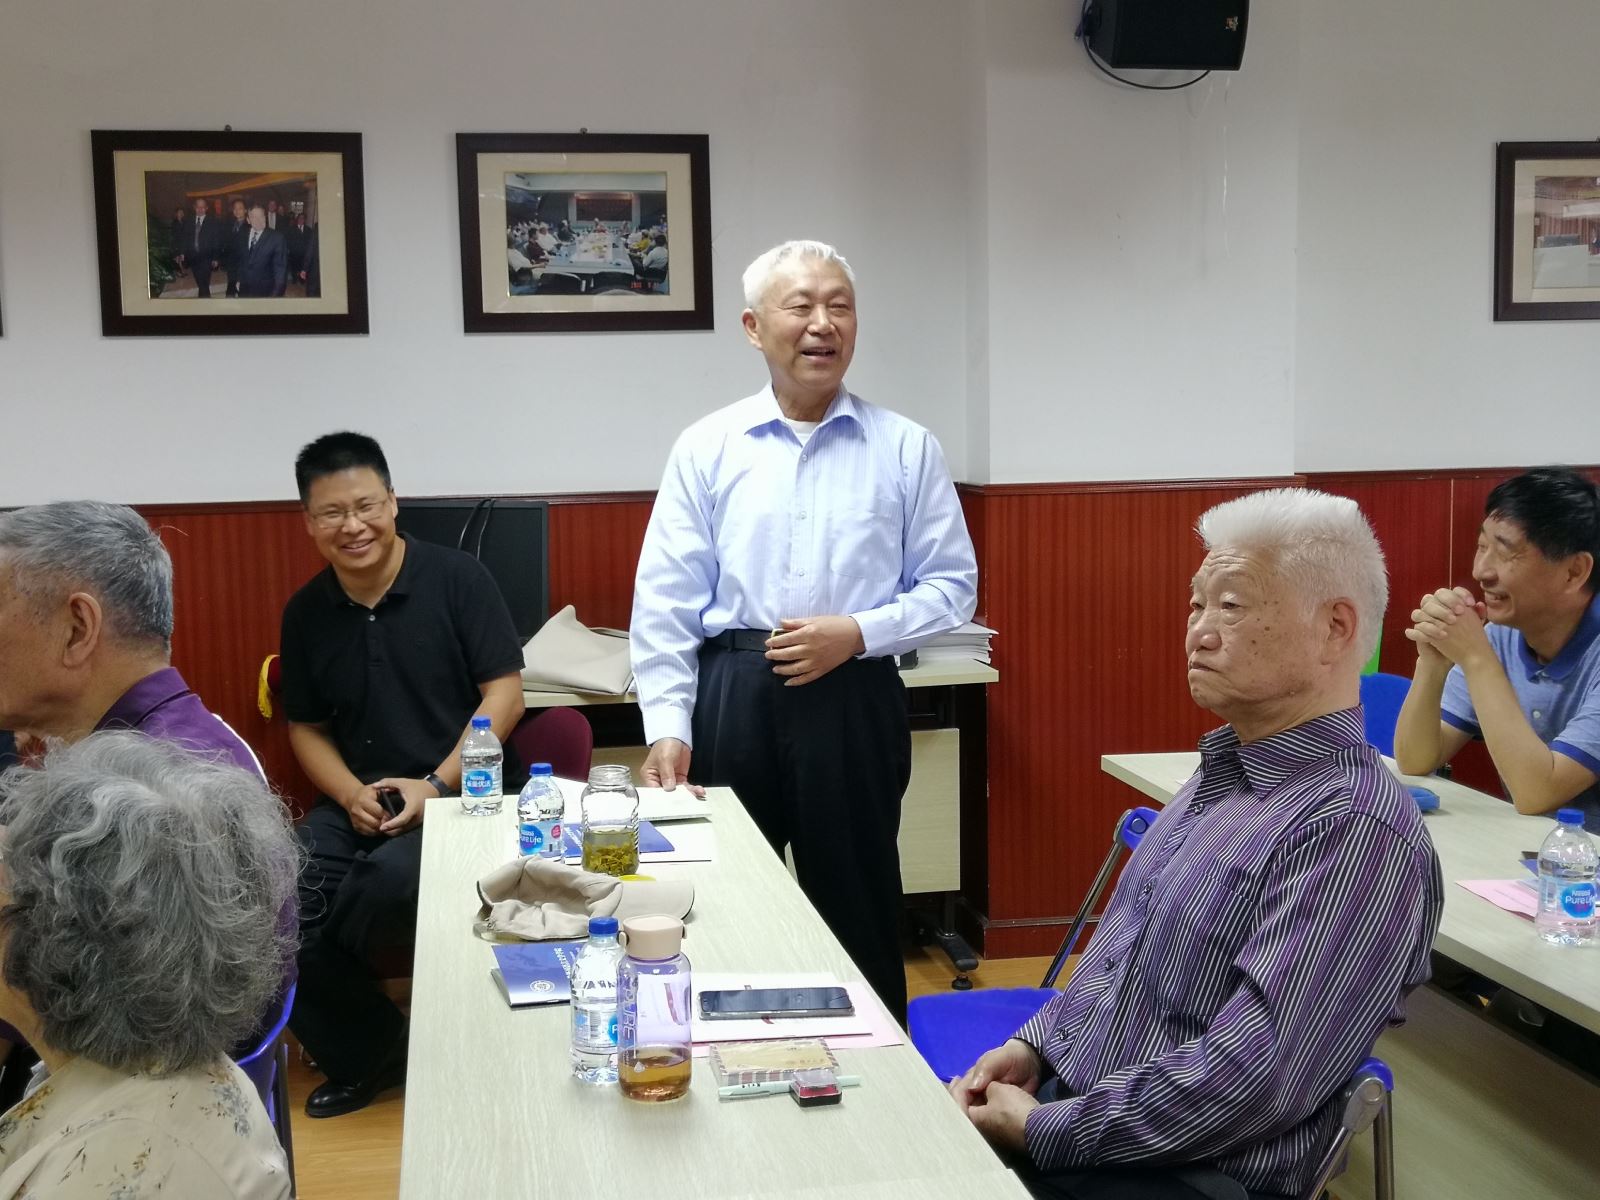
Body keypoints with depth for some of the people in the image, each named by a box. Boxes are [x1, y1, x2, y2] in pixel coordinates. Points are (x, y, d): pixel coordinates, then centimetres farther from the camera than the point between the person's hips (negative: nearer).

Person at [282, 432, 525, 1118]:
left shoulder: (458, 580, -5)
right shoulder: (305, 613, 8)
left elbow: (504, 694, -7)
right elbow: (306, 728, 13)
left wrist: (436, 786, -16)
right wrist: (350, 795, -6)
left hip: (457, 795, -4)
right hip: (354, 803, 5)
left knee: (394, 877, -35)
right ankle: (364, 1059, 7)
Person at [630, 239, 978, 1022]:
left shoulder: (904, 448, 3)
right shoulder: (707, 449, 4)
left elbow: (952, 585, 4)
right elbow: (666, 602, 2)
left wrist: (859, 632, -11)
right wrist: (667, 729, -6)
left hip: (854, 701, 0)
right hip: (733, 699, 1)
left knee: (857, 913, 9)